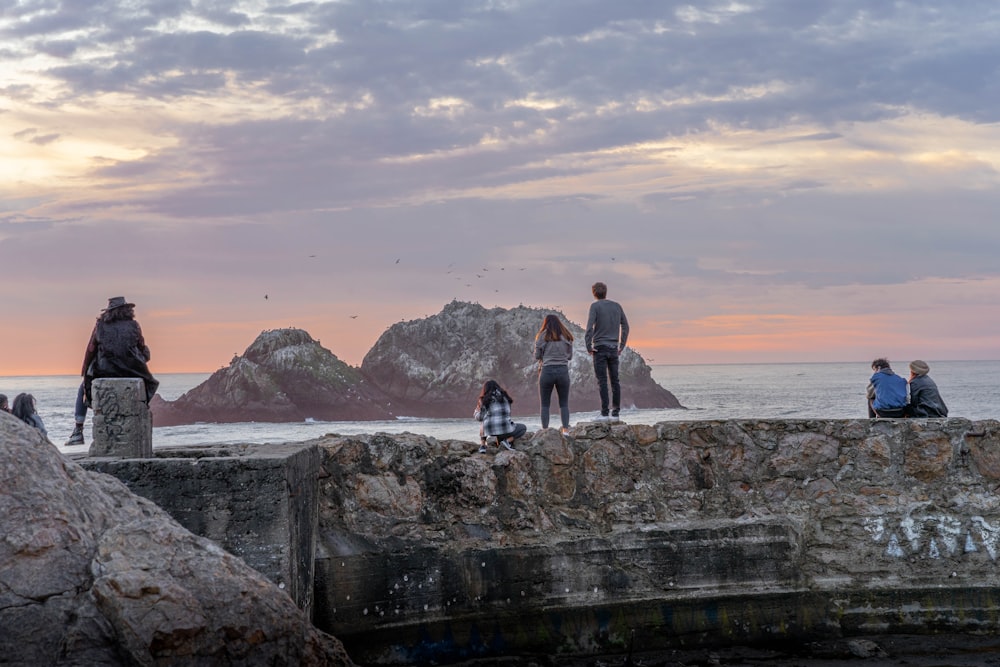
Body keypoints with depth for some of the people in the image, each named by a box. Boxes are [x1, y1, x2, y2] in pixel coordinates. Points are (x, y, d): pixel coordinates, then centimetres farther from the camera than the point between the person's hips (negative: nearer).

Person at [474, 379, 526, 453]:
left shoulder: (484, 400, 5)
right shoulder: (504, 396, 11)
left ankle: (482, 445, 13)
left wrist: (477, 411, 33)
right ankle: (509, 440, 0)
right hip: (505, 430, -1)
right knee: (523, 428, 27)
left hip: (490, 432, 2)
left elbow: (479, 418, 9)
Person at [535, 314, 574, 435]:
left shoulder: (542, 336, -2)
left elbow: (537, 356, 1)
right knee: (564, 403, 11)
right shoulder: (566, 337, 6)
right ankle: (565, 429, 3)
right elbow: (570, 356, 11)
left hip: (547, 370, -2)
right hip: (563, 371, 2)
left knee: (545, 404, 6)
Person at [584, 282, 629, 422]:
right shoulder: (616, 306, 11)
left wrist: (588, 346, -9)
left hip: (600, 348, -4)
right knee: (615, 380, 7)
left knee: (602, 381, -5)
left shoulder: (595, 306, -4)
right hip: (614, 348, 5)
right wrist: (621, 346, 16)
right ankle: (615, 412, 6)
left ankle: (604, 413, -8)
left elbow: (589, 327, -15)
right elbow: (625, 326, 13)